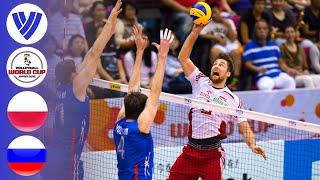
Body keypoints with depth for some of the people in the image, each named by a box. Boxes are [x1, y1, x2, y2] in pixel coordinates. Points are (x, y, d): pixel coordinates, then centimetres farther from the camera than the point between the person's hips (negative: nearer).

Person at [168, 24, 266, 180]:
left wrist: (252, 145, -15)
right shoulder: (200, 82, 10)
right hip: (190, 150, 3)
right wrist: (195, 32, -6)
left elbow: (244, 127, 5)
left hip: (212, 154, -3)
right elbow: (183, 58, 4)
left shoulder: (233, 99, 5)